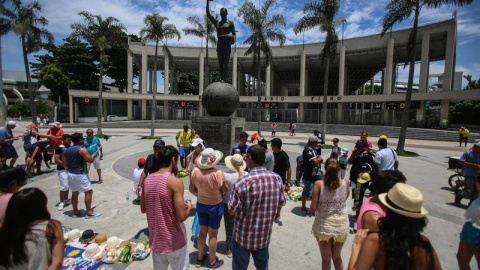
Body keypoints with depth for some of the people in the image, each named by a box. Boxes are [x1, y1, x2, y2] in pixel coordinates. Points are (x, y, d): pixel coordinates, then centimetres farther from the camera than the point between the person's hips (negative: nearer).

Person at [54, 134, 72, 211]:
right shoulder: (59, 148, -12)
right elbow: (57, 160, -17)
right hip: (62, 170, -7)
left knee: (68, 185, 16)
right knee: (64, 186, -8)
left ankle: (66, 200, 29)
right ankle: (61, 202, 4)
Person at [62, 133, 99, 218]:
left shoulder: (66, 150, 7)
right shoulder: (82, 149, -16)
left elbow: (64, 164, 10)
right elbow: (90, 160, -16)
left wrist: (70, 170, 18)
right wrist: (94, 154, 2)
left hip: (70, 174, 8)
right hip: (80, 174, -8)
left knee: (74, 193, 17)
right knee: (88, 192, 2)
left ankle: (75, 212, 24)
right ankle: (89, 212, 4)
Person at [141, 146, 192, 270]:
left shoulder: (148, 179, -1)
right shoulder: (175, 181, -22)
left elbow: (143, 209, 10)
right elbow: (181, 217, -23)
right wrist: (189, 207, -4)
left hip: (155, 238, 6)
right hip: (174, 240, -6)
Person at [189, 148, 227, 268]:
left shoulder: (195, 171, -12)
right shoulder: (217, 173, -27)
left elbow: (192, 189, -1)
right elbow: (225, 189, -14)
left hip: (200, 204, 5)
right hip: (215, 206, -4)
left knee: (202, 231, 22)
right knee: (213, 234, 13)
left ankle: (200, 258, 38)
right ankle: (212, 262, 31)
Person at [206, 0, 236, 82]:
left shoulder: (230, 23, 11)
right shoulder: (217, 23, 18)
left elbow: (234, 34, 2)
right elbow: (208, 14, 13)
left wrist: (232, 38, -21)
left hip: (227, 46, -3)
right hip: (219, 46, 3)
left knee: (226, 63, -11)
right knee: (220, 64, 0)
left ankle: (224, 80, -16)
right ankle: (221, 79, 3)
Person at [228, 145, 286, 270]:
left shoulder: (243, 182, -27)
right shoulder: (277, 178, -12)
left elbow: (232, 210, -18)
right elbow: (281, 202, 3)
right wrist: (276, 215, 25)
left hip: (244, 235, -4)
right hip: (265, 234, 4)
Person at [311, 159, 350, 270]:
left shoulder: (318, 184, -16)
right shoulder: (346, 183, -8)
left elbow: (312, 208, -13)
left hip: (323, 225, -2)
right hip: (341, 225, 3)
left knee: (326, 259, 18)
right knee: (337, 257, 26)